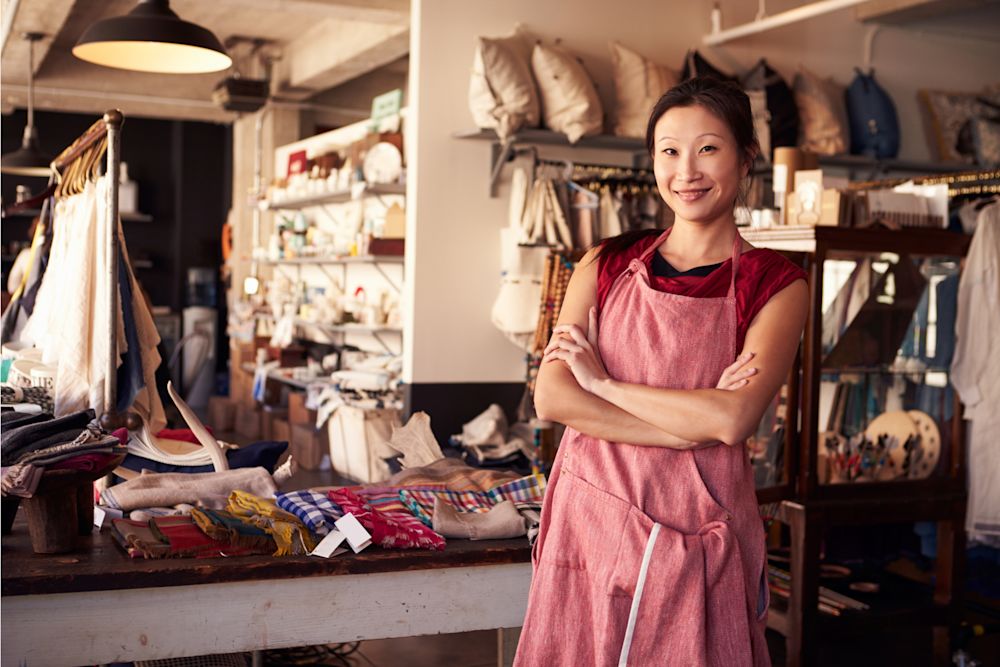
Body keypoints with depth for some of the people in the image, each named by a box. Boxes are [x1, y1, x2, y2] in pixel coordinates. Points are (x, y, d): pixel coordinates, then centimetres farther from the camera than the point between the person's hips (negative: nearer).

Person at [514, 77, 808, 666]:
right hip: (588, 523, 2)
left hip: (697, 543, -2)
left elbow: (734, 420, -17)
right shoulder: (606, 265, 5)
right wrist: (693, 425, -14)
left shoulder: (775, 285, -2)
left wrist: (605, 384, -10)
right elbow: (552, 398, -7)